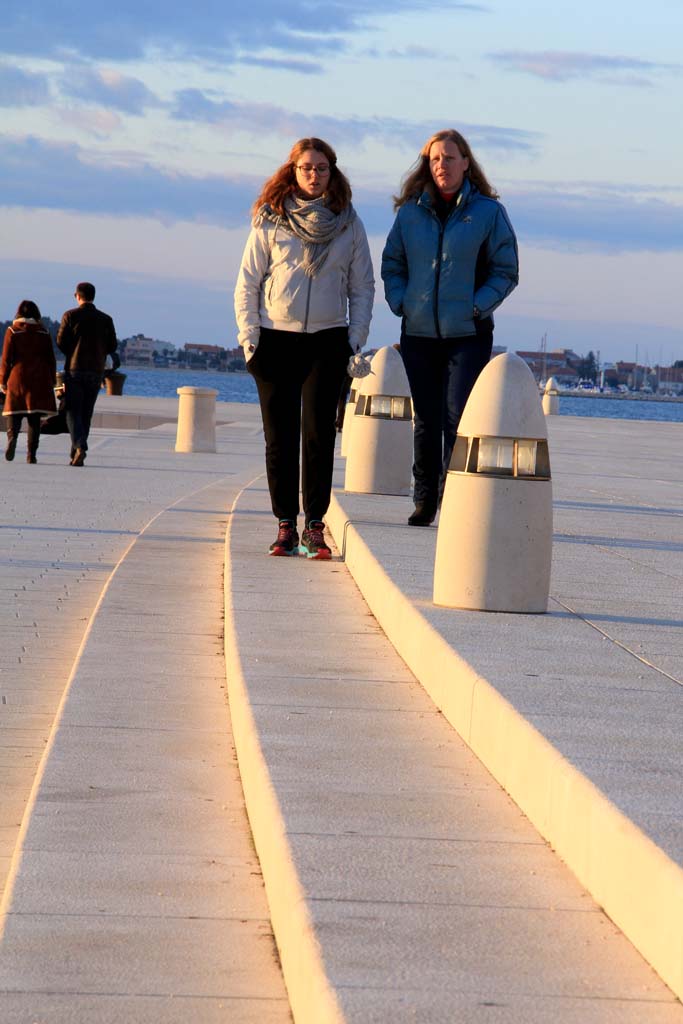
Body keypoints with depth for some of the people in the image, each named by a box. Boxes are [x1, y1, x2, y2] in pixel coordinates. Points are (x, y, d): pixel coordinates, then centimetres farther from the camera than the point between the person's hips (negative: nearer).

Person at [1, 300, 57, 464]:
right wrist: (51, 382, 13)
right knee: (34, 418, 2)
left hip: (18, 377, -1)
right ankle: (31, 453, -4)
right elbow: (51, 359, 6)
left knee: (14, 413, 7)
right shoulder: (43, 332, 5)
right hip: (39, 379, 1)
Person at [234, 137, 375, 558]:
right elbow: (248, 284, 5)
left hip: (328, 340, 0)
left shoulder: (349, 223, 6)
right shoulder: (271, 220, 3)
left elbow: (362, 287, 9)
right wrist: (249, 337, -3)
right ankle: (286, 524, 6)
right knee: (280, 436, 0)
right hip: (276, 338, 0)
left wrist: (357, 341, 0)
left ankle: (315, 525, 1)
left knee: (319, 433, -4)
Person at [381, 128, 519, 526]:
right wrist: (400, 302, 0)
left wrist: (477, 307, -11)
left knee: (458, 419, -10)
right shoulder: (411, 211, 7)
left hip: (469, 334, -3)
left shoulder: (488, 212, -2)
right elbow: (392, 263, 15)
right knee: (426, 420, 10)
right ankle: (425, 500, 19)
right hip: (419, 333, 3)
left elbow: (506, 271, 1)